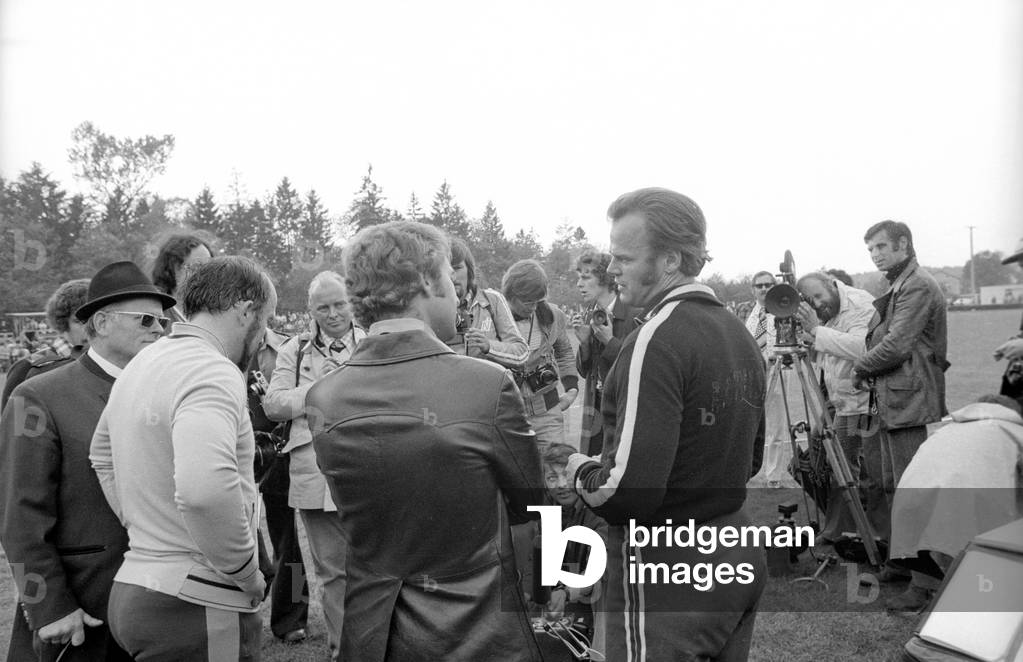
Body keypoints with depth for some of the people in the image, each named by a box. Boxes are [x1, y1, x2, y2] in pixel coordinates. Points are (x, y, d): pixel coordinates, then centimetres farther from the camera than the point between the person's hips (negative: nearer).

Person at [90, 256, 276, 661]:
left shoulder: (143, 362, 12)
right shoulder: (214, 372, -20)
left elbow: (102, 456, 26)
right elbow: (204, 488, -36)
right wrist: (247, 573, -20)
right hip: (195, 607, -9)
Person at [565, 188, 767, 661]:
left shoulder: (656, 341, -21)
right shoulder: (739, 333, 7)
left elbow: (629, 491, -27)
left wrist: (580, 471, -8)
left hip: (668, 575, -9)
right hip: (739, 560, 9)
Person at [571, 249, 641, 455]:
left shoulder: (635, 315, -12)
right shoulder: (588, 316, 7)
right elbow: (584, 372, 11)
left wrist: (610, 341, -18)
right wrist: (583, 341, -7)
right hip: (595, 409, 6)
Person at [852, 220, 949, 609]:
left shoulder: (919, 286, -12)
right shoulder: (895, 288, 18)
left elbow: (896, 345, -19)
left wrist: (860, 368, -5)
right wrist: (869, 372, 5)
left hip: (911, 405, -10)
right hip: (891, 403, 10)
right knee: (893, 488, 17)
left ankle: (926, 581, 1)